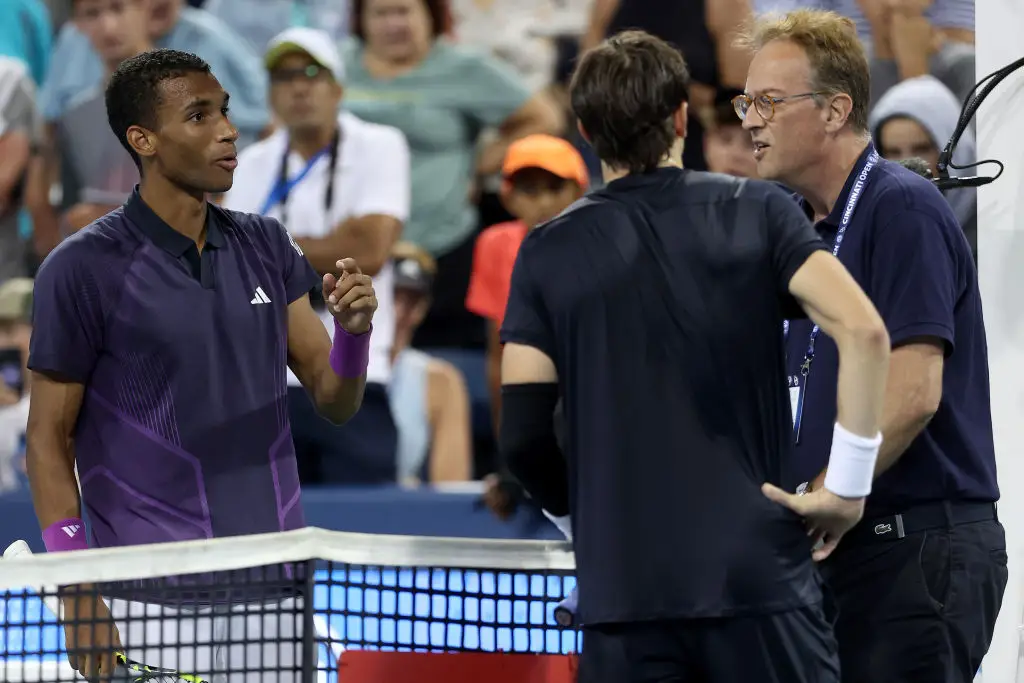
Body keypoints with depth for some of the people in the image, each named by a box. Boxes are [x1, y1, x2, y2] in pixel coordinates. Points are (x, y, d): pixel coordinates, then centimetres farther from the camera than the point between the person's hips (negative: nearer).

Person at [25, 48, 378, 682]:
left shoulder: (266, 246, 9)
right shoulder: (82, 268, -6)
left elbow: (335, 402, 10)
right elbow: (50, 440, -3)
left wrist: (353, 328, -12)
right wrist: (78, 593, -12)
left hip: (275, 598, 5)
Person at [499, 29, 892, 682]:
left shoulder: (549, 252, 4)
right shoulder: (757, 212, 3)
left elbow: (522, 434, 0)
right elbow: (864, 331, -12)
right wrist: (848, 484, -5)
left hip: (625, 588, 1)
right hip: (759, 572, 0)